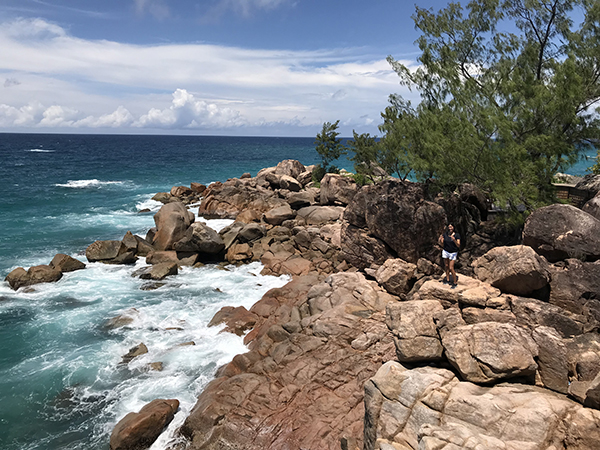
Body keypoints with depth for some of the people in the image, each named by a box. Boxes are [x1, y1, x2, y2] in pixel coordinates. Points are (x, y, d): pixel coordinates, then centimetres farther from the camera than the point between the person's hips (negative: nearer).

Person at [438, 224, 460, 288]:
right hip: (445, 252, 3)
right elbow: (442, 245, -3)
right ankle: (447, 280, 31)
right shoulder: (444, 234, -8)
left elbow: (458, 246, -17)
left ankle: (454, 283, 10)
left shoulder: (457, 235, -15)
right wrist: (440, 241, -25)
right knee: (446, 266, 13)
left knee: (451, 268, -6)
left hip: (453, 253, -3)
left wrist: (454, 240, -35)